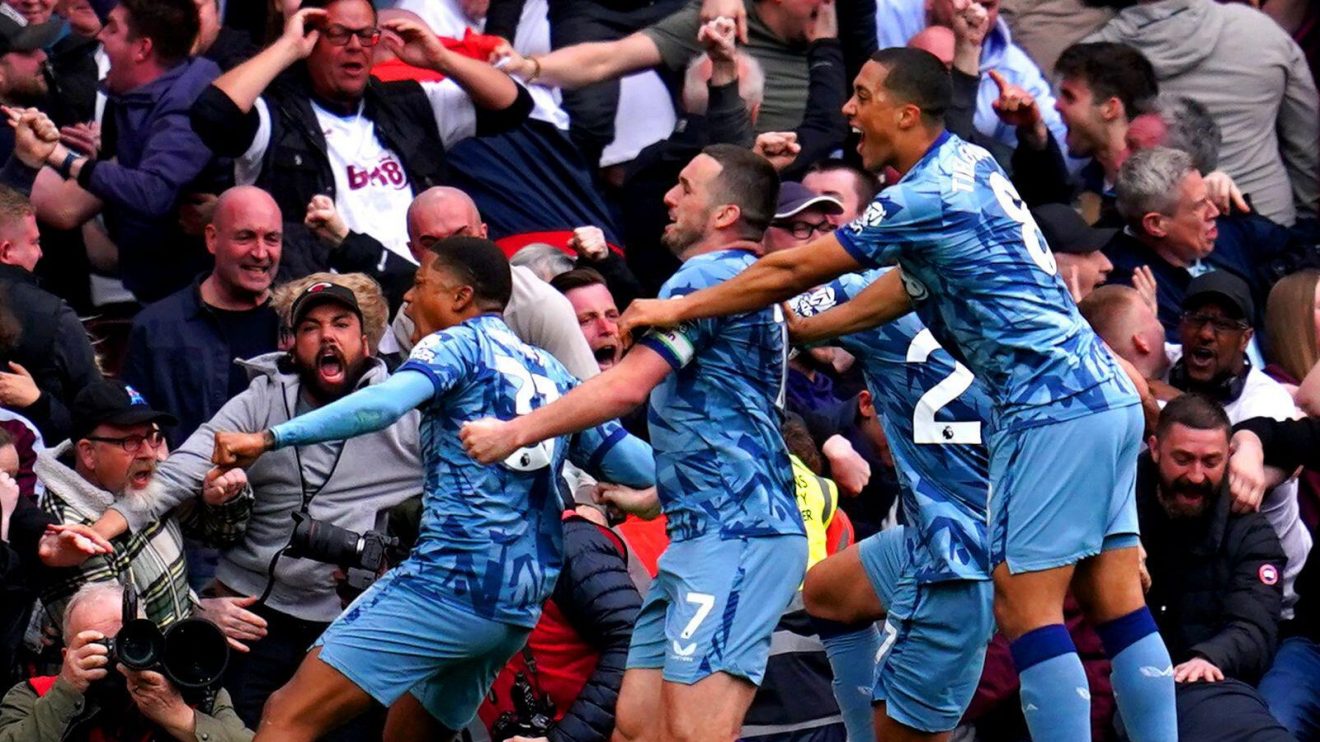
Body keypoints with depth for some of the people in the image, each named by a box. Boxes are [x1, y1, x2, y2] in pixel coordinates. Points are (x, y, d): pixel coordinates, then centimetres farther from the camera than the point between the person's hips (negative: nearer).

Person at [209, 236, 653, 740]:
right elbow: (640, 466, 16)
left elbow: (383, 404, -19)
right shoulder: (552, 374, 20)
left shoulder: (459, 343, 0)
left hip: (449, 581, -8)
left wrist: (269, 439, -23)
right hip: (520, 608, 8)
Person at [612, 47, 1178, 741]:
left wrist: (676, 309, 2)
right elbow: (909, 287, 25)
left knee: (1026, 604, -9)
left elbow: (794, 269, -8)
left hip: (1050, 410, -9)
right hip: (1105, 396, 9)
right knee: (1116, 604, 5)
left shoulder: (930, 195, -13)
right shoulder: (970, 164, 15)